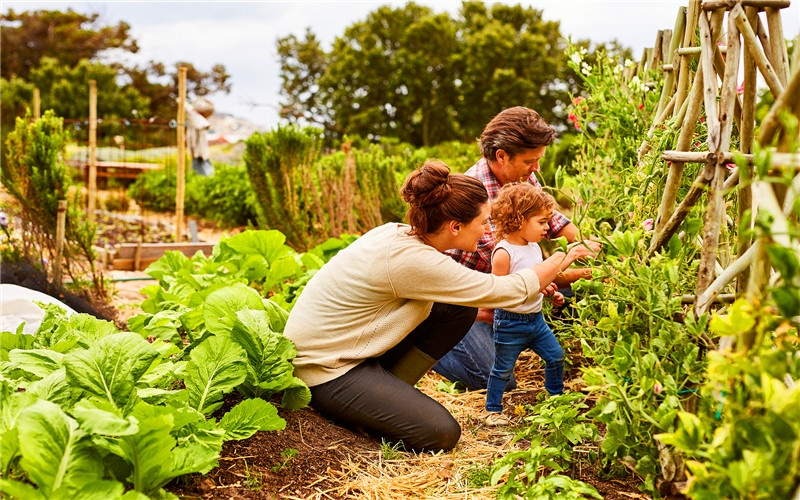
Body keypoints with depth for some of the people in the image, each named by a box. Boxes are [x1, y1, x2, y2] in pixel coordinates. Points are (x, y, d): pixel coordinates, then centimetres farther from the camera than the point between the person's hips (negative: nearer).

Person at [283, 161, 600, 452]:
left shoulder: (400, 235, -1)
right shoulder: (410, 259, -27)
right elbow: (501, 291, -19)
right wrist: (560, 262, -5)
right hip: (324, 370, -9)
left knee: (460, 309, 2)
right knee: (441, 434, -17)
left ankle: (388, 391, 6)